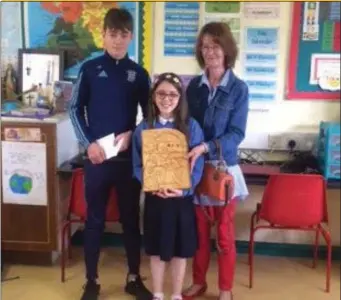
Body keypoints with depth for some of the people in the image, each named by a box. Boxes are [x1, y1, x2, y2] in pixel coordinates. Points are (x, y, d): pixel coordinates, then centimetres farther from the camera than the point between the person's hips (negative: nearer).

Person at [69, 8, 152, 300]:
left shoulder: (139, 73, 5)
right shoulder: (90, 68, 0)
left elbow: (150, 114, 8)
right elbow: (75, 109, 2)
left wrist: (132, 135, -9)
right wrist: (89, 142, -10)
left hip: (129, 157, 2)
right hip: (97, 156, -1)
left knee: (131, 218, 10)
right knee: (95, 219, 7)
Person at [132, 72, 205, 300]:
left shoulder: (192, 127, -3)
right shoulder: (143, 128, 0)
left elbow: (198, 166, -5)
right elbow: (138, 165, -1)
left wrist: (183, 189, -19)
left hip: (182, 198, -1)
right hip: (154, 198, 1)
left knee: (180, 249, 10)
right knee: (156, 249, 12)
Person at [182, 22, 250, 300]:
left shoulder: (239, 88, -7)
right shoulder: (194, 86, 4)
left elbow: (236, 134, -12)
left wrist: (205, 147, -24)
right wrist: (189, 152, -8)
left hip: (224, 169, -3)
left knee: (224, 234, 8)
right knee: (199, 231, 14)